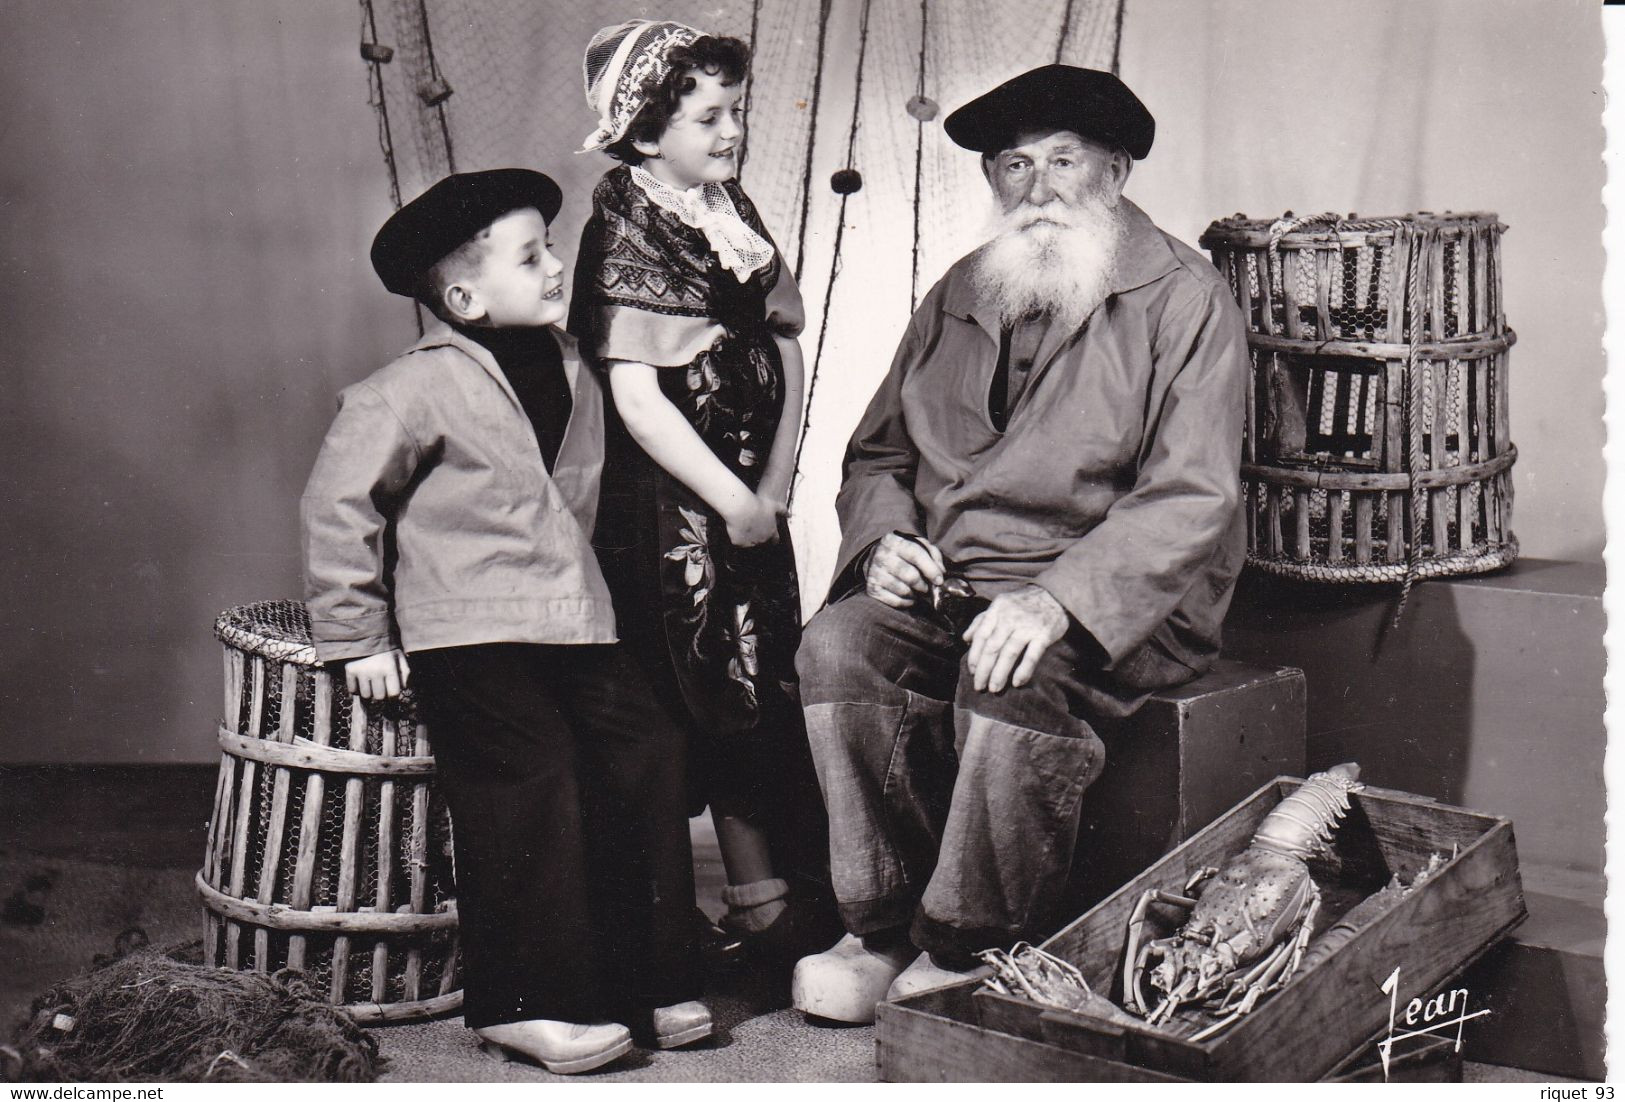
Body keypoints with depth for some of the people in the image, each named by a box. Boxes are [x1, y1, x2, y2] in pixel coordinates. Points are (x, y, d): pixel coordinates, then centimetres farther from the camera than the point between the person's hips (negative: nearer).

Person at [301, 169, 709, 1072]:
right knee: (534, 782, -17)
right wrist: (357, 634, -6)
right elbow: (338, 503, -6)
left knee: (649, 753, -4)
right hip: (468, 633, -6)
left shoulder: (573, 376, 13)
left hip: (575, 628, 7)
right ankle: (526, 1005, -5)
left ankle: (647, 979, 8)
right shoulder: (418, 389, -8)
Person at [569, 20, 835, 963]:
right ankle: (764, 899, 12)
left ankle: (800, 886, 18)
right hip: (671, 506, -6)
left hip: (751, 496, 7)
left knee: (770, 689, 9)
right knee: (725, 698, 1)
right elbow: (637, 399, -18)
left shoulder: (736, 213, 10)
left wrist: (776, 483, -2)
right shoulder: (625, 234, -11)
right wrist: (735, 502, -16)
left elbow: (786, 349, 9)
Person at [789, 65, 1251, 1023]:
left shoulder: (1183, 298, -3)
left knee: (1011, 677, -35)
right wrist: (883, 539, -2)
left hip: (1117, 598, -5)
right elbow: (878, 453, 22)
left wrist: (1060, 598, -27)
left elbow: (1193, 499, -13)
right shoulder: (957, 299, 16)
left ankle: (970, 952, -14)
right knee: (838, 644, -24)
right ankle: (884, 925, -12)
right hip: (949, 585, 5)